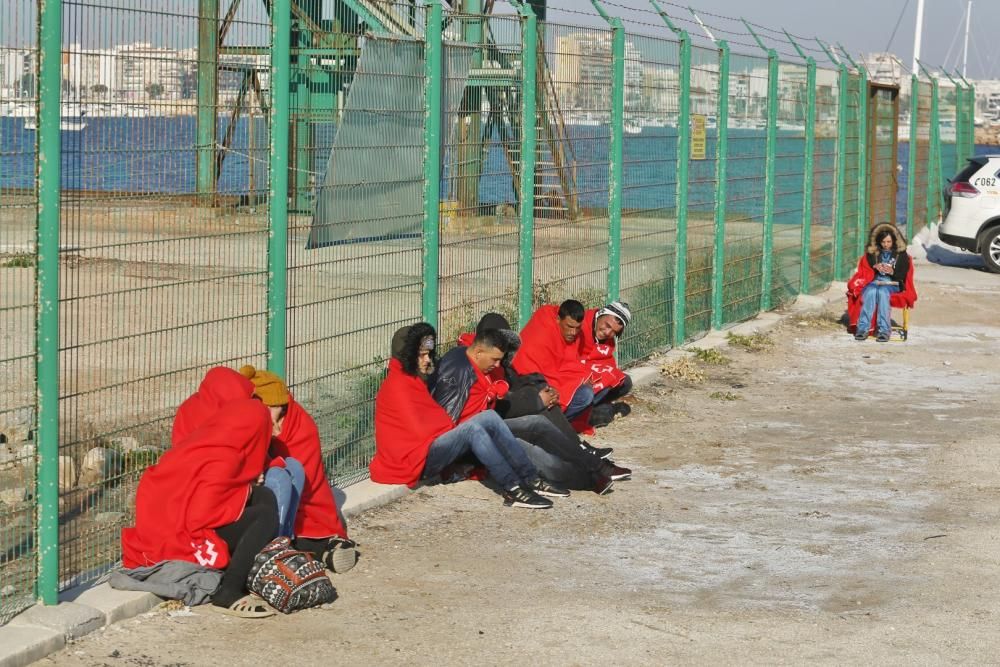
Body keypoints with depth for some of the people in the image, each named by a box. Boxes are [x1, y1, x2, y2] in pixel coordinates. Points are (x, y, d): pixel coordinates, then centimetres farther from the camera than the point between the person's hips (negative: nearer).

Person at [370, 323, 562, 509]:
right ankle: (513, 490, -36)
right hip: (417, 460, -10)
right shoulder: (397, 384, -11)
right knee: (472, 429, -30)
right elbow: (419, 430, -15)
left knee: (489, 418, -7)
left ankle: (531, 480, -15)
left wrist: (451, 426, -2)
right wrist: (451, 426, -2)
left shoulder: (414, 380, 21)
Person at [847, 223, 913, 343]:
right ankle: (863, 328, -41)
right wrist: (875, 268, -9)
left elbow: (903, 275, 6)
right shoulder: (872, 253, 15)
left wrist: (892, 271, -14)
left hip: (892, 284, -1)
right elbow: (865, 270, 12)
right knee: (870, 292, -35)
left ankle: (884, 330, -43)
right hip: (874, 282, 1)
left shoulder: (901, 254, 11)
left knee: (882, 292, -37)